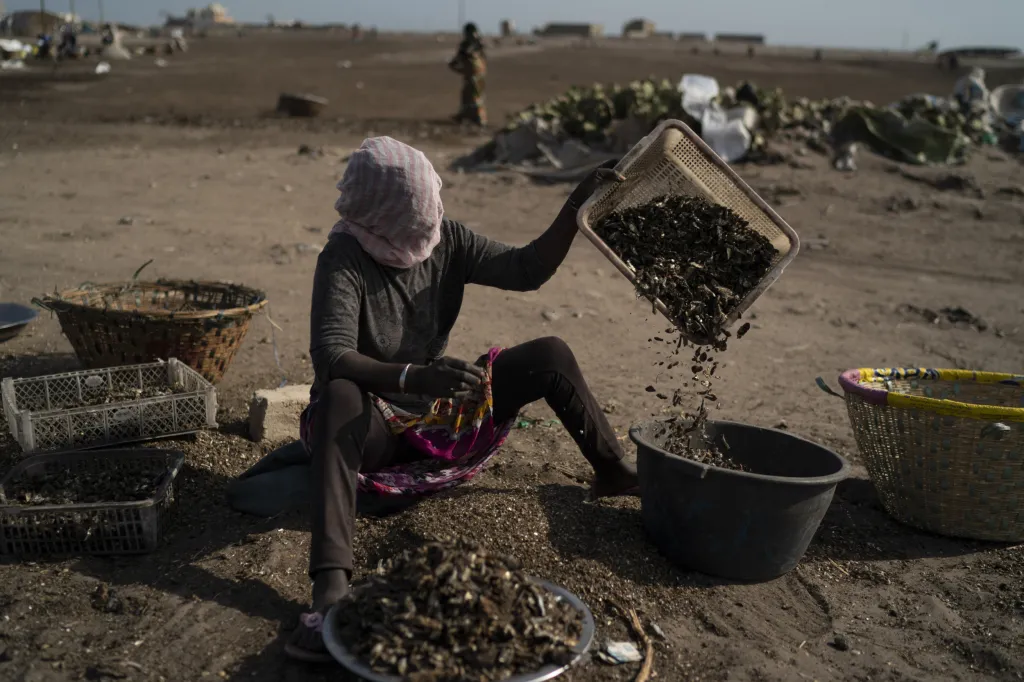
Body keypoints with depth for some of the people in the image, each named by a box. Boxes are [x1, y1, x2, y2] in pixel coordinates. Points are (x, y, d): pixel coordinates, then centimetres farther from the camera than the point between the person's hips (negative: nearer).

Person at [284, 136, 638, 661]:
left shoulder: (446, 240, -7)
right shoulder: (344, 260, -23)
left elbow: (527, 270, -6)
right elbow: (330, 357, -36)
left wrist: (575, 208, -19)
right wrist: (415, 377, -51)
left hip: (442, 411, 6)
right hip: (376, 427, -5)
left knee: (551, 354, -3)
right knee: (338, 398, -41)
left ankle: (613, 472, 13)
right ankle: (330, 587, -52)